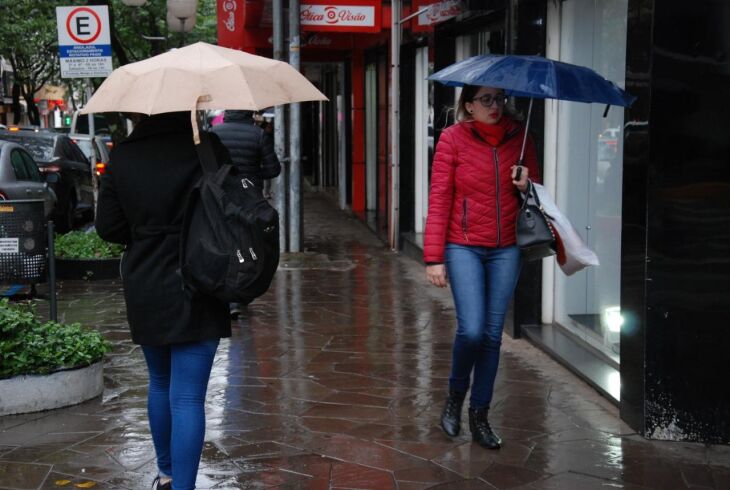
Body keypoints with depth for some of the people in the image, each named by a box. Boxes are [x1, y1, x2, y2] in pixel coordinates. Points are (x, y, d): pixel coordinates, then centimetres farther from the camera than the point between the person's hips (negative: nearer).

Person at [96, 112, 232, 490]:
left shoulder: (122, 156, -1)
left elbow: (108, 226, 2)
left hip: (142, 289, 5)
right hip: (194, 289, -4)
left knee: (160, 384, 23)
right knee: (187, 397, -2)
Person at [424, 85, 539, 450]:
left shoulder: (518, 136, 5)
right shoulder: (452, 138, -4)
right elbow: (439, 200, -6)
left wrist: (527, 186, -9)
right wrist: (434, 257, -11)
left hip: (505, 249, 3)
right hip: (463, 246, -3)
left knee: (493, 334, 5)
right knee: (471, 330, -14)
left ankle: (479, 416, 18)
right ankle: (455, 398, 14)